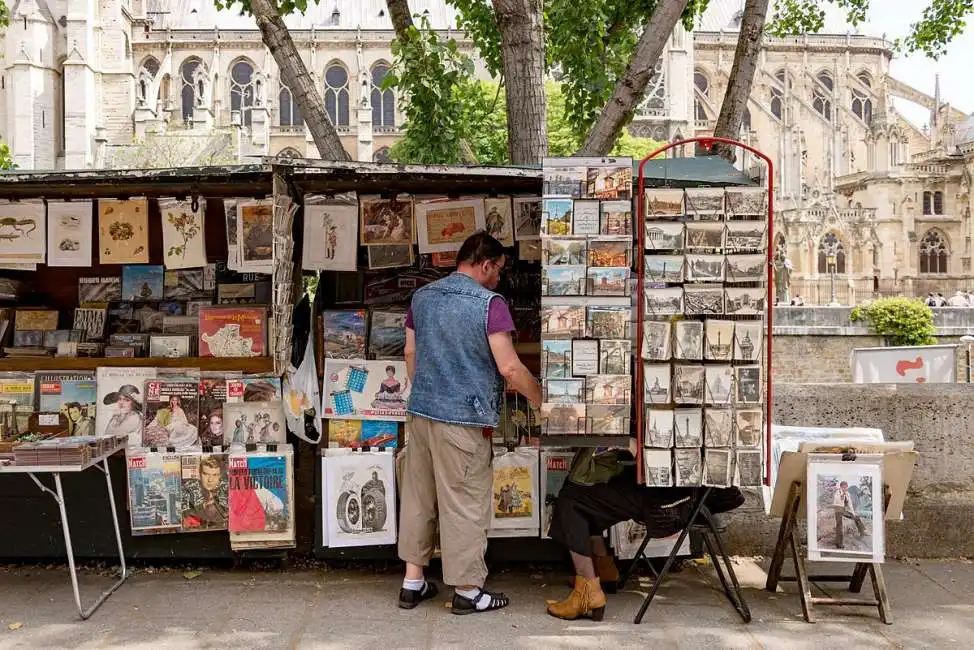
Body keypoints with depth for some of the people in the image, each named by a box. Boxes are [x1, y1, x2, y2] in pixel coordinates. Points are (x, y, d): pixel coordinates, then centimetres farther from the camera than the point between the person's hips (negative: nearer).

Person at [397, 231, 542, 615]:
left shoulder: (422, 297, 9)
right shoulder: (489, 303, -12)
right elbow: (509, 368, -15)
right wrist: (542, 401, -2)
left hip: (420, 411, 7)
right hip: (463, 418, -7)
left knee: (419, 496, 14)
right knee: (464, 503, 3)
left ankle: (413, 582, 23)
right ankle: (467, 590, 14)